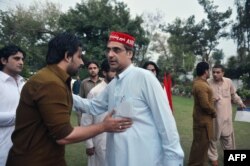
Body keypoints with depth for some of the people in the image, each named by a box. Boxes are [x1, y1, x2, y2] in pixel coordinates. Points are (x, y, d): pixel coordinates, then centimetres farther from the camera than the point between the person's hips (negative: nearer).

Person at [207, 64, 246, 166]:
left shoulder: (228, 81, -2)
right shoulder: (208, 83, -14)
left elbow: (233, 94, 15)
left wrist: (240, 103, 17)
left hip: (226, 114, 3)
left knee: (227, 136, 18)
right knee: (213, 137, 10)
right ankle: (213, 157, 29)